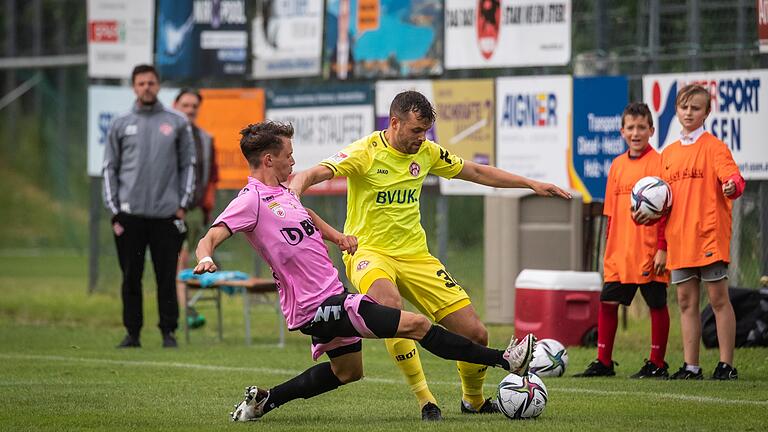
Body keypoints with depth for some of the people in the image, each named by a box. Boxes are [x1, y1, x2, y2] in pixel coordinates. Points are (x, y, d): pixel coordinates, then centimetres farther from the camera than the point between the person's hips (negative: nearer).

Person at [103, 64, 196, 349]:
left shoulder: (177, 123, 8)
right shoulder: (121, 125, 9)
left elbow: (188, 165, 9)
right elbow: (110, 168, 9)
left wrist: (183, 205, 0)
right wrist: (114, 210, 1)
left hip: (166, 214, -1)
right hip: (129, 213, 1)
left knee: (166, 277, -1)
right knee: (131, 277, 2)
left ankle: (168, 331, 5)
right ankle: (132, 332, 8)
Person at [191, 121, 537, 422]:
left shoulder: (280, 192, 12)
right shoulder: (251, 200, -16)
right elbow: (210, 238, -25)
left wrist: (336, 236, 13)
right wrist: (205, 259, -49)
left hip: (327, 300, 11)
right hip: (318, 306, -11)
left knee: (346, 371, 30)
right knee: (416, 324, -11)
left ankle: (263, 401, 30)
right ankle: (504, 360, -6)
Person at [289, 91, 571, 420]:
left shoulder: (425, 152, 6)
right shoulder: (366, 152, -11)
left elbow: (475, 171, 20)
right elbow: (315, 174, -23)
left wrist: (532, 184, 19)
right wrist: (294, 189, -46)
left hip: (415, 255, 5)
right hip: (369, 252, -5)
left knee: (475, 333, -3)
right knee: (389, 302, -41)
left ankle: (473, 399, 29)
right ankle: (424, 399, -30)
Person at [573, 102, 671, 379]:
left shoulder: (660, 162, -6)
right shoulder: (618, 165, 12)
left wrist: (662, 249, -14)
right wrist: (609, 249, 12)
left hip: (650, 252, -6)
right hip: (619, 253, 6)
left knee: (657, 304, 3)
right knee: (608, 302, 4)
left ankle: (657, 364, 11)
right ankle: (603, 362, 11)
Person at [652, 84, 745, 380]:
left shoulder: (713, 146, -2)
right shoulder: (669, 153, 17)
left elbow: (732, 177, -16)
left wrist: (733, 186, -38)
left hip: (709, 234, -6)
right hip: (679, 238, 6)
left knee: (718, 298, -4)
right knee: (686, 301, 6)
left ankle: (726, 365, -3)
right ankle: (691, 366, 10)